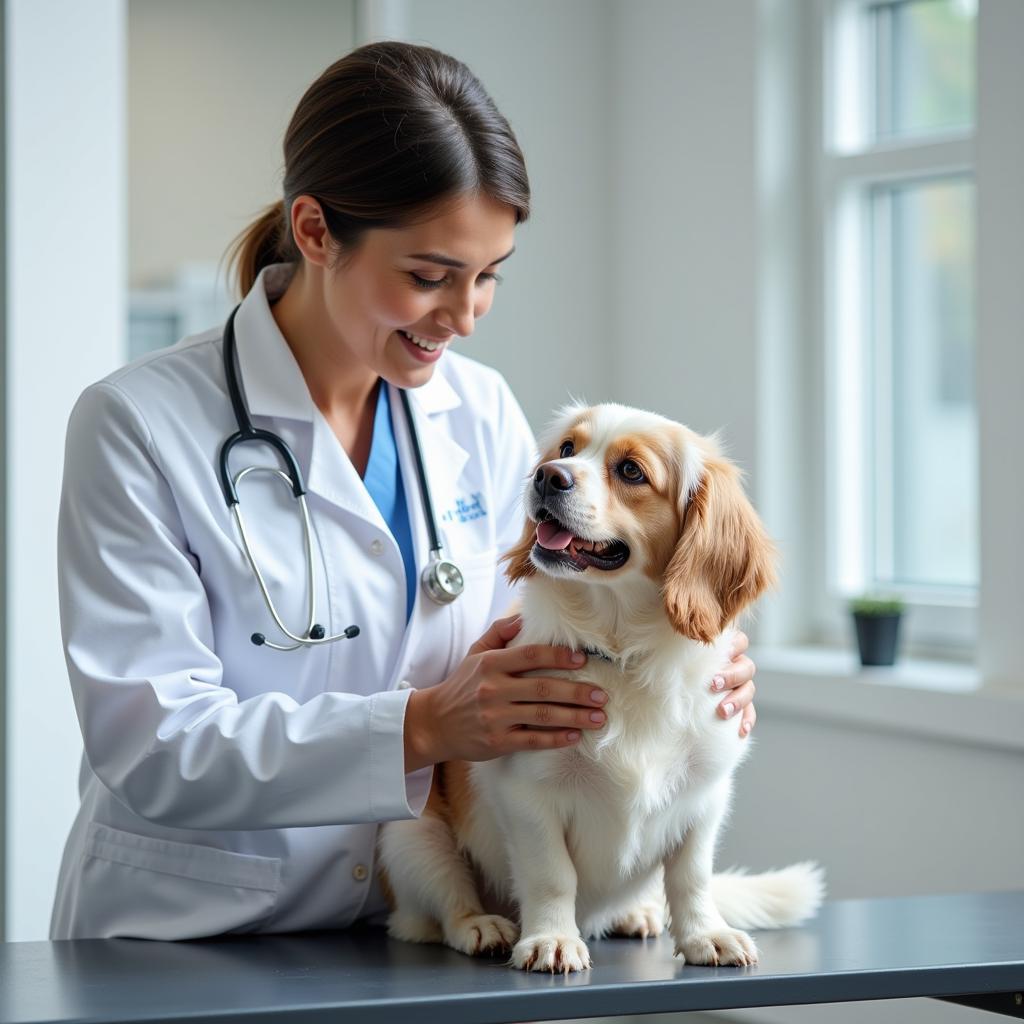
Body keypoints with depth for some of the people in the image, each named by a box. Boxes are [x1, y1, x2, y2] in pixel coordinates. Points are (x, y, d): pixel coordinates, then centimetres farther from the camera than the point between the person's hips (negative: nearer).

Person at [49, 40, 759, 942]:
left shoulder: (482, 417, 6)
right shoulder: (138, 426, -10)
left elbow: (523, 655, 11)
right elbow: (149, 750, -17)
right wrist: (422, 727, -25)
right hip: (185, 946, -1)